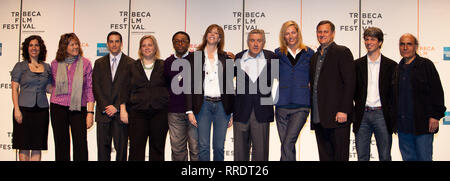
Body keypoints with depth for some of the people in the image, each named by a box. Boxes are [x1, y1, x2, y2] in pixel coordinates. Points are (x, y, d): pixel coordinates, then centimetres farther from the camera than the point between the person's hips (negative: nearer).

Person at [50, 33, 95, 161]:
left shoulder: (85, 63, 0)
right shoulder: (55, 64, 6)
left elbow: (90, 88, -2)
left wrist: (90, 112, -7)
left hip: (78, 108, -2)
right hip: (58, 108, 2)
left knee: (81, 143, -8)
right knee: (61, 143, 7)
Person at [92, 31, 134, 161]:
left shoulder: (130, 63, 3)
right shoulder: (99, 63, 13)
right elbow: (96, 87, 6)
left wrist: (117, 107, -9)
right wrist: (105, 107, -6)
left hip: (121, 112, -2)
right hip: (103, 112, 2)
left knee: (121, 148, 0)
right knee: (103, 148, 4)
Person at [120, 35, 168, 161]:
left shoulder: (163, 66, 8)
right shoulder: (133, 67, 11)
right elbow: (125, 89, 8)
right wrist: (123, 110, 0)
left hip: (159, 113, 0)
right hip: (137, 112, 0)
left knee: (157, 148, 4)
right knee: (136, 148, -2)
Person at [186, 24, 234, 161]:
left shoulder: (225, 58, 11)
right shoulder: (195, 56, 6)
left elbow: (230, 85, 10)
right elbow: (190, 84, 2)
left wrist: (232, 112, 5)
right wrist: (190, 110, -6)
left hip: (222, 105, 1)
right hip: (203, 105, -1)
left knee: (219, 146, 4)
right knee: (203, 146, -2)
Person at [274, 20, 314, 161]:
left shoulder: (308, 53, 9)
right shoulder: (278, 53, 10)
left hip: (301, 106, -2)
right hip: (282, 105, 2)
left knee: (288, 144, -15)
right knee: (286, 145, 5)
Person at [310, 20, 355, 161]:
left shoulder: (342, 52, -2)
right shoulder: (314, 57, 20)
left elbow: (349, 82, -10)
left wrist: (343, 111, -17)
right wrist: (313, 112, 12)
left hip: (337, 116, -7)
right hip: (318, 117, 7)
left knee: (340, 156, -3)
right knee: (324, 156, 10)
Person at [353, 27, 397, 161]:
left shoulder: (391, 65, 5)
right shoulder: (357, 64, 9)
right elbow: (352, 89, 11)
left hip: (381, 114, -1)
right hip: (362, 115, 1)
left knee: (385, 156, 4)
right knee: (362, 156, 5)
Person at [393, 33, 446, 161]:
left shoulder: (426, 64, -1)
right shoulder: (398, 68, 13)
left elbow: (437, 92, -6)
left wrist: (435, 116, -12)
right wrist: (395, 119, 12)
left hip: (422, 125, -5)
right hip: (403, 126, 5)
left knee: (424, 158, -2)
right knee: (408, 158, 10)